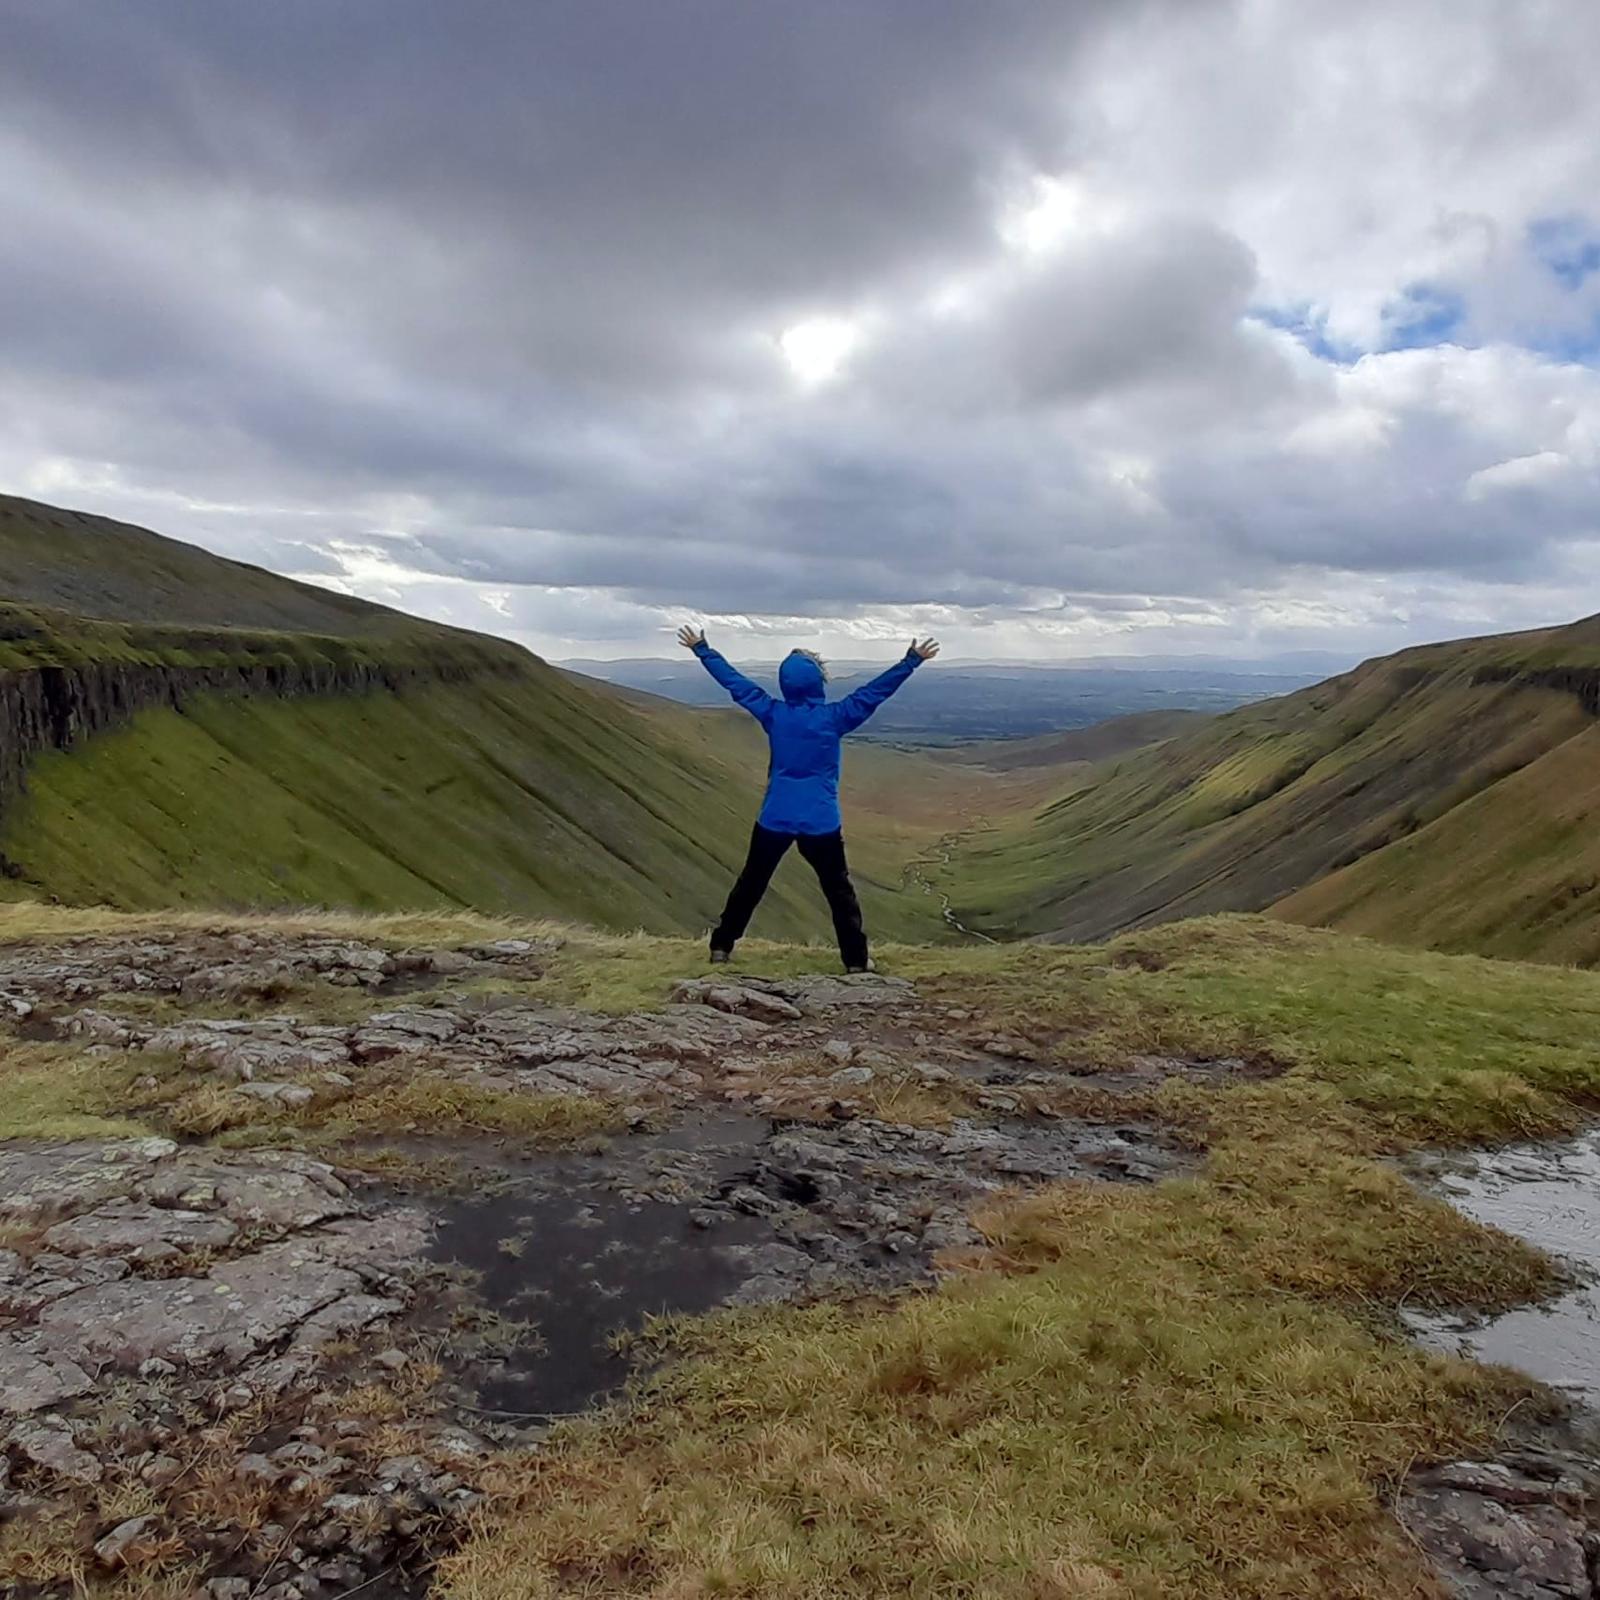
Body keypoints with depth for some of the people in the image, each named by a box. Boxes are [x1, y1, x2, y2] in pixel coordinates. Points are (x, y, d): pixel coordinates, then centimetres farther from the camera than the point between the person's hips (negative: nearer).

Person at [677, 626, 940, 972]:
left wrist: (701, 649, 15)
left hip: (775, 819, 2)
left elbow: (734, 681, 5)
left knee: (750, 884, 15)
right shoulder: (834, 717, -10)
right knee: (839, 890, 7)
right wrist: (912, 659, -3)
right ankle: (857, 959, 8)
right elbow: (876, 691, -8)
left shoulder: (772, 713, -3)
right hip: (821, 822, -2)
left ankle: (721, 946, 21)